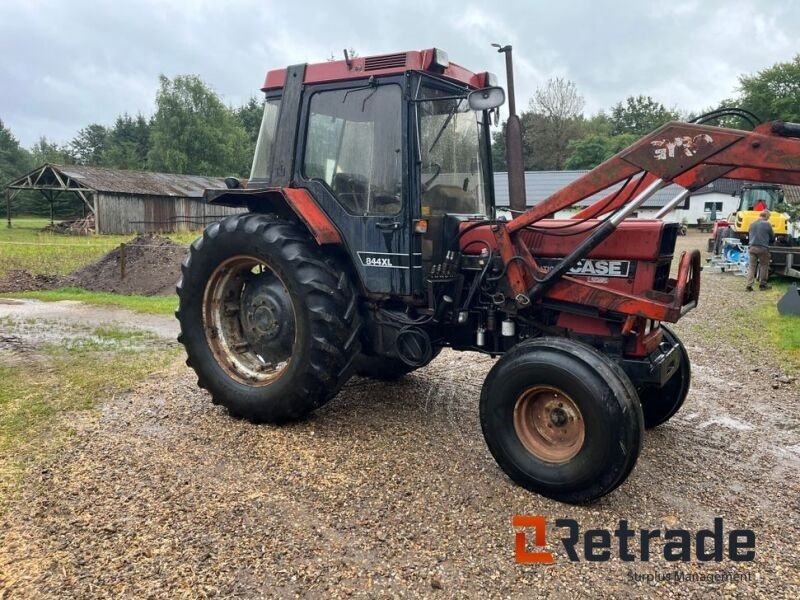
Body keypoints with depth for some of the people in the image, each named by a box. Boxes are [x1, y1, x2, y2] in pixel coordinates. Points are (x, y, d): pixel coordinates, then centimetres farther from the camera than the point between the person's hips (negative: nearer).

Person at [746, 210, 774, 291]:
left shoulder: (752, 224, 10)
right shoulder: (767, 224, -5)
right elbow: (772, 236, 5)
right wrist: (768, 241, 24)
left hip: (752, 247, 4)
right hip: (763, 248, -4)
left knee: (751, 266, 5)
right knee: (764, 266, 10)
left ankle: (749, 285, -2)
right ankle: (762, 284, 16)